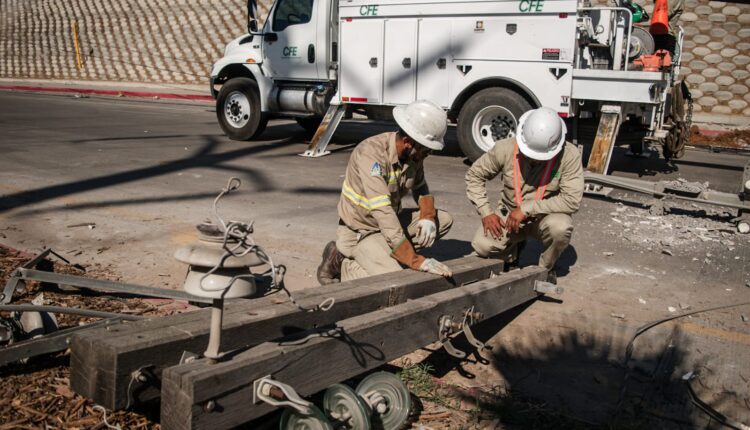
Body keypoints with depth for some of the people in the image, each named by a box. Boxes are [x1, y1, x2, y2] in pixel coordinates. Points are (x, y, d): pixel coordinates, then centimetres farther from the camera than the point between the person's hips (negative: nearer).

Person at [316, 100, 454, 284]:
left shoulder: (413, 153, -6)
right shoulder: (371, 155, -29)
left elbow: (420, 188, 12)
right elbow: (383, 214, -36)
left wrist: (428, 217, -11)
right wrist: (417, 261, -38)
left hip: (391, 221, 8)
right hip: (361, 232, -8)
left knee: (445, 219, -1)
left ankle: (390, 254, 0)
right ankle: (341, 263, -3)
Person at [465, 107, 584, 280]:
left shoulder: (569, 155, -22)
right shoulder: (504, 148, -17)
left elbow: (572, 200, -26)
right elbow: (474, 176, -4)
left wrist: (526, 209, -27)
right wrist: (486, 213, -14)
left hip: (545, 217, -1)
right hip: (508, 215, 1)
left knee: (561, 227, -35)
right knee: (482, 245, -24)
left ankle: (545, 267, -1)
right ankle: (512, 246, 15)